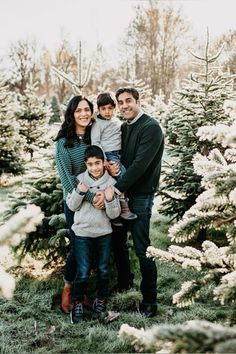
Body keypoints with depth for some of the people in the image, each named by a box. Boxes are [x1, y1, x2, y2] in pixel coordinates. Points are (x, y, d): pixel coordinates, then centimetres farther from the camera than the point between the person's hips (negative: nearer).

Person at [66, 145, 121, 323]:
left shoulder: (111, 183, -7)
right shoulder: (80, 179, -7)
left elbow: (114, 214, -7)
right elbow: (72, 206, 0)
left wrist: (110, 200, -26)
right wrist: (79, 192, -18)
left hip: (104, 233, 1)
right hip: (82, 233, -1)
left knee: (103, 270, 14)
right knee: (83, 272, -2)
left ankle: (101, 299, 35)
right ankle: (78, 302, 18)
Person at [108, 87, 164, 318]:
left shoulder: (151, 127, -14)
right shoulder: (123, 128, 12)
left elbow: (140, 164, -23)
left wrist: (115, 189, -26)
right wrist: (110, 165, -9)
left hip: (141, 195, -8)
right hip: (122, 193, 8)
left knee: (142, 249, -4)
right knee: (117, 240, 17)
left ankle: (149, 300, 7)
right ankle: (124, 282, 37)